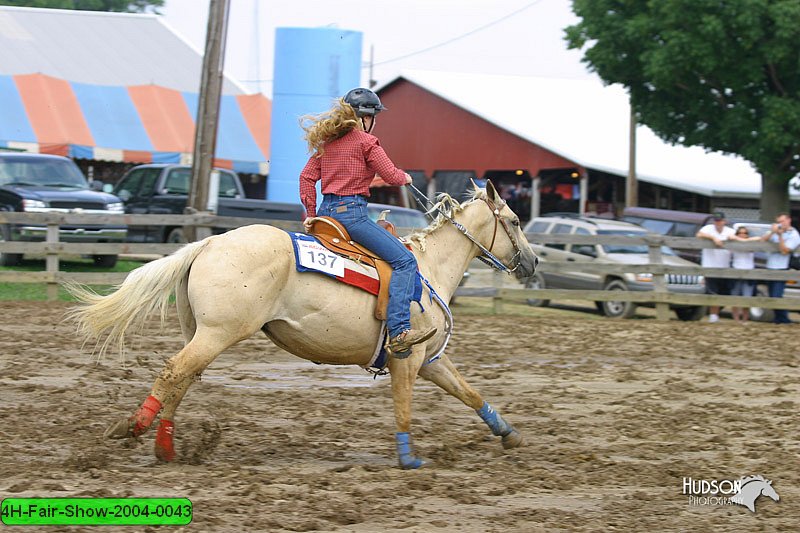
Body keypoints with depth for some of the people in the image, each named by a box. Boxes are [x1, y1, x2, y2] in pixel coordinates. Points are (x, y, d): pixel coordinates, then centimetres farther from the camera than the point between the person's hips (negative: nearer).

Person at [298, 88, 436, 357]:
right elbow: (391, 175, -6)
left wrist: (311, 213, 14)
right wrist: (405, 177, 15)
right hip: (351, 211, -9)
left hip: (327, 211, 9)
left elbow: (307, 177, 13)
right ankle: (398, 333, -26)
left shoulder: (326, 142, 15)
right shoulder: (366, 141, -6)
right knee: (404, 260, -12)